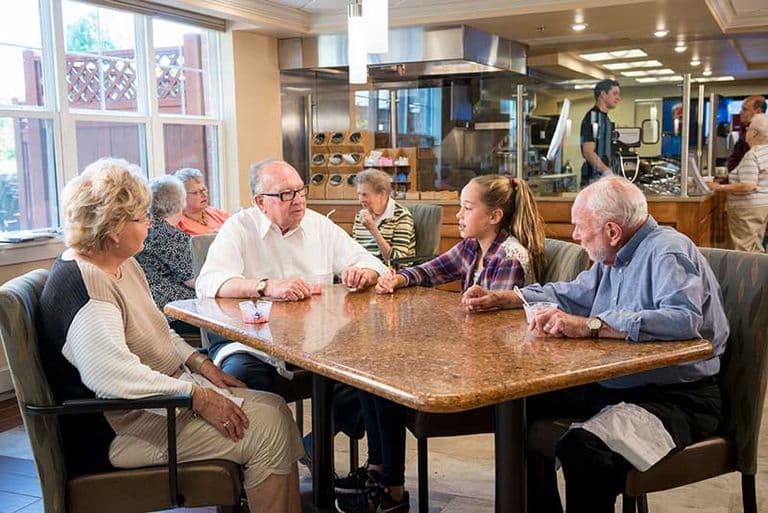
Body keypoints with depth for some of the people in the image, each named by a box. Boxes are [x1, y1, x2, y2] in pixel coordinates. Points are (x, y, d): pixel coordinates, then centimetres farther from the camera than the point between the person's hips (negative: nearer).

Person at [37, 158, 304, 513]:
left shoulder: (124, 265, 11)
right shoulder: (82, 286, -22)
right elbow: (117, 377, -32)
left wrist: (199, 363, 5)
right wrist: (198, 396, -26)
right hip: (121, 428, -10)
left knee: (274, 408, 1)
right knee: (266, 430, -16)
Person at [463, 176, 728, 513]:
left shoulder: (668, 253, -17)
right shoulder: (614, 257, 13)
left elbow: (684, 319, -35)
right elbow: (572, 293, 29)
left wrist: (589, 326, -38)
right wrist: (499, 299, 21)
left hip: (676, 397, -10)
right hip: (614, 384, 10)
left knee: (582, 447, -34)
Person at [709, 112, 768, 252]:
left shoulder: (752, 155, -19)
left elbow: (748, 186, -26)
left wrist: (721, 187, -21)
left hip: (748, 209, -10)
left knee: (744, 251, -3)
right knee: (756, 249, 16)